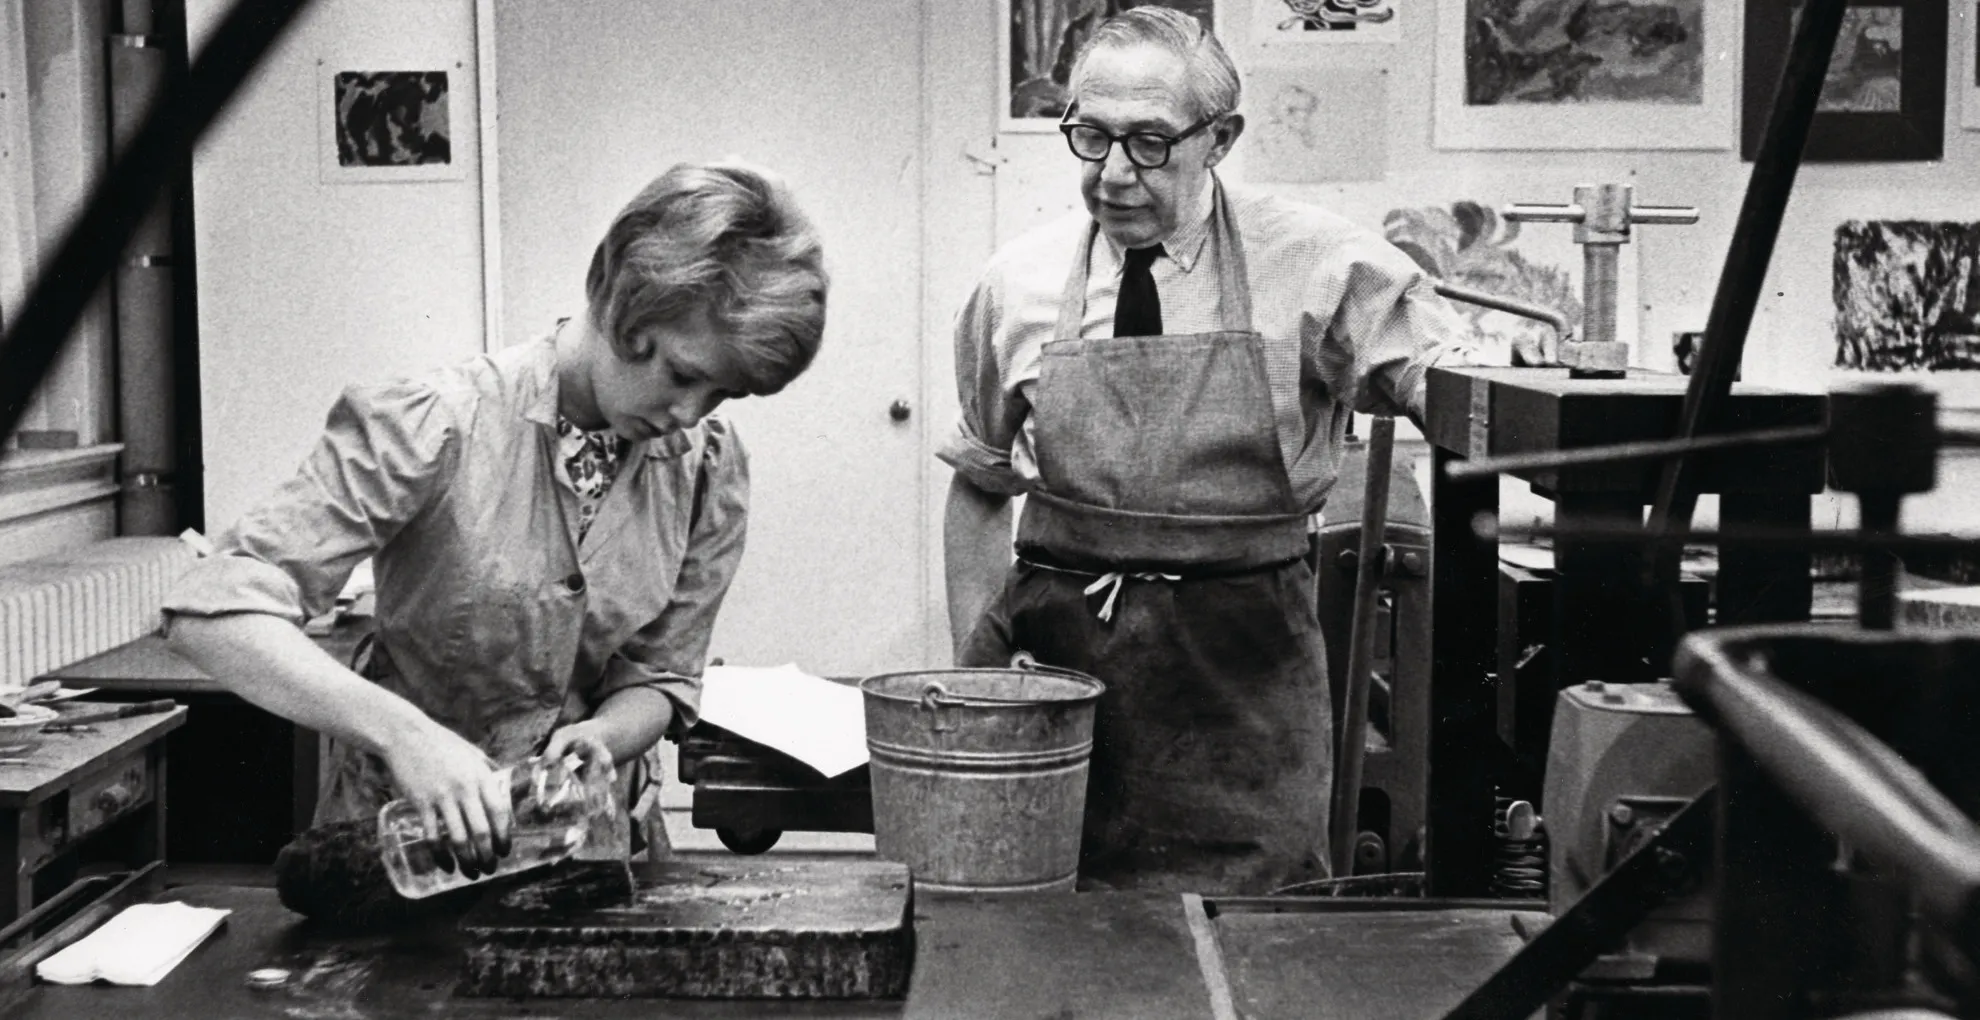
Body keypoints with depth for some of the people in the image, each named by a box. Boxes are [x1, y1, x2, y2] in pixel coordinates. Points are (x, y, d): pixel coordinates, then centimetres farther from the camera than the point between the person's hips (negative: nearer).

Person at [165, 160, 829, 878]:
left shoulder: (709, 470, -2)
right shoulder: (439, 428, -18)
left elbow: (658, 680, 6)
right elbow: (213, 611, -22)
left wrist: (598, 736, -17)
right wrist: (402, 730, -33)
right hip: (402, 833, -3)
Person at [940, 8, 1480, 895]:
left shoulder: (1315, 266, -3)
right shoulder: (1020, 284, 4)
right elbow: (979, 482, 15)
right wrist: (976, 656, 8)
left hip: (1242, 672, -2)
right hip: (1052, 654, 2)